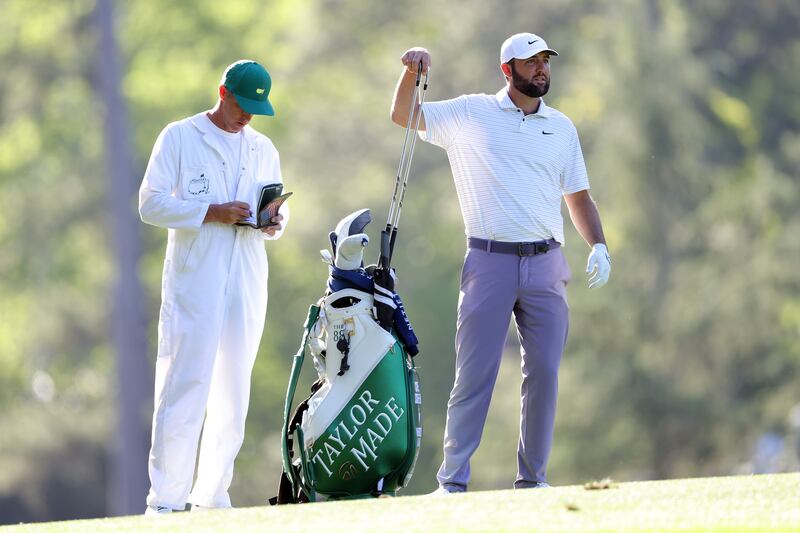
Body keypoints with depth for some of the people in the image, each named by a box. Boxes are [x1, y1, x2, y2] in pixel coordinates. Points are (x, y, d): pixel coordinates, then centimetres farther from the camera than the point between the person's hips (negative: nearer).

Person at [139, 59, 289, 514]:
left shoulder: (263, 148, 17)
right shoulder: (179, 138, 1)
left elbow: (280, 208, 22)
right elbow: (152, 204, -5)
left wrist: (275, 222, -2)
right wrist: (211, 212, -16)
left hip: (247, 282, 5)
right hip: (194, 279, -5)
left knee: (234, 390, 5)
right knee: (186, 383, -12)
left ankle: (212, 497, 11)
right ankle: (166, 500, -13)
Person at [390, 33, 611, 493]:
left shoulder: (562, 127, 13)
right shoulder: (471, 114, 5)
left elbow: (578, 196, 17)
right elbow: (402, 116, 4)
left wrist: (599, 247, 2)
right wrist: (412, 72, -14)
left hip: (546, 264, 3)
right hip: (490, 261, -3)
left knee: (545, 372, 0)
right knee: (476, 372, -5)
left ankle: (533, 477, 9)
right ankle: (453, 480, -2)